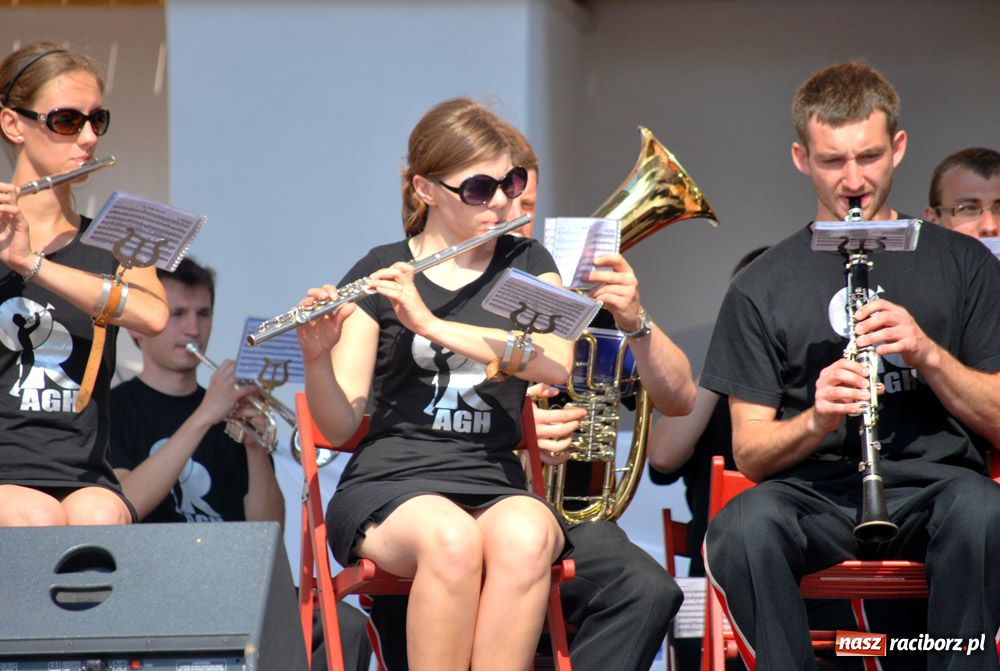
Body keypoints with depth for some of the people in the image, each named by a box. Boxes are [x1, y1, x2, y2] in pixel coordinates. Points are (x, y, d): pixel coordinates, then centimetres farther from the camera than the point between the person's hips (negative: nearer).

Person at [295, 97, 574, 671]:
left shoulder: (527, 265, 14)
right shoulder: (379, 273, 8)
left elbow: (556, 363, -8)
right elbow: (341, 426, 3)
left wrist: (431, 323, -17)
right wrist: (317, 356, -19)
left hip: (496, 487, 1)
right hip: (390, 483, -1)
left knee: (524, 539, -35)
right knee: (452, 540, -37)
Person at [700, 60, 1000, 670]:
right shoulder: (762, 288, 13)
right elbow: (750, 454, 7)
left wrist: (927, 353, -10)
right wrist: (815, 421, -15)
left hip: (933, 481, 0)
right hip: (816, 489, 0)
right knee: (741, 531, -34)